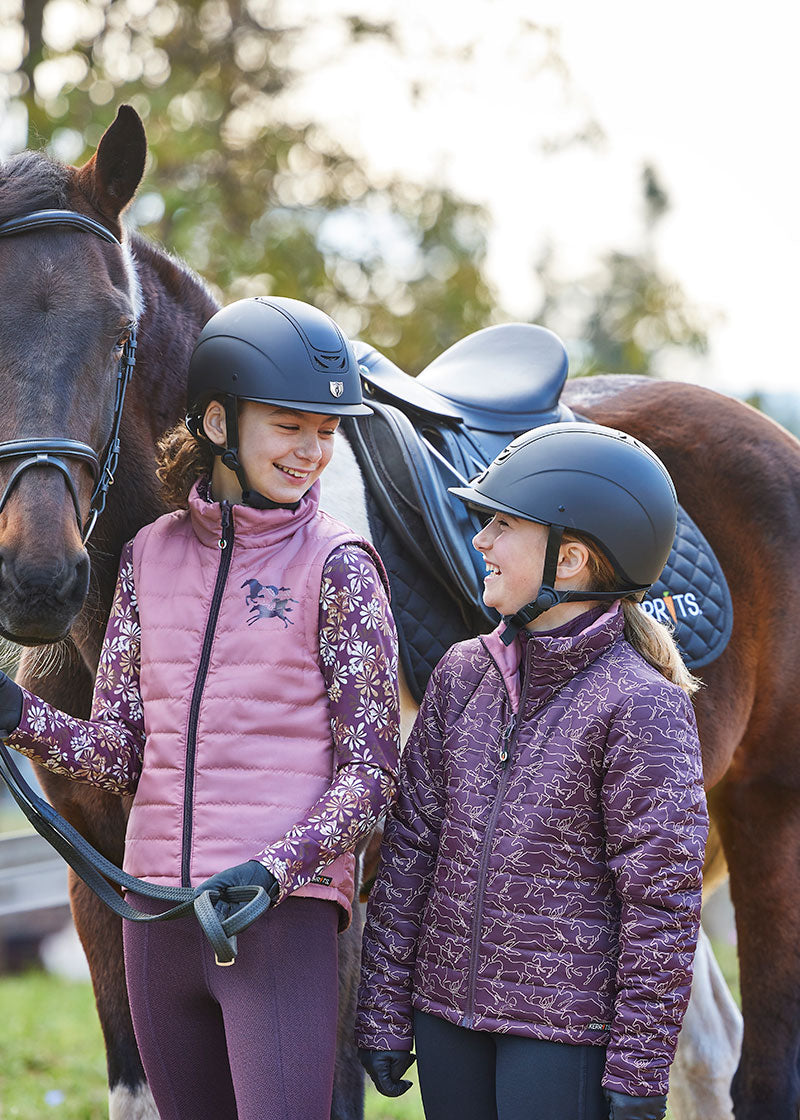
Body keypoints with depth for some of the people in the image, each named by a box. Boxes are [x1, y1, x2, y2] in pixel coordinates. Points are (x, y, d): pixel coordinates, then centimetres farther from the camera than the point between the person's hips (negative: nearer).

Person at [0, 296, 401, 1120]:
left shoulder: (336, 566, -4)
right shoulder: (149, 556, 8)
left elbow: (369, 774, -5)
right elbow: (118, 753, 8)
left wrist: (275, 869, -21)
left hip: (283, 909, -5)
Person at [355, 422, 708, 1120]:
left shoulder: (642, 705, -11)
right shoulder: (463, 674, 6)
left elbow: (663, 899, -11)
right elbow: (410, 846, 8)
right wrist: (385, 1014, 5)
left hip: (567, 1031, -5)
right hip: (449, 1008, 5)